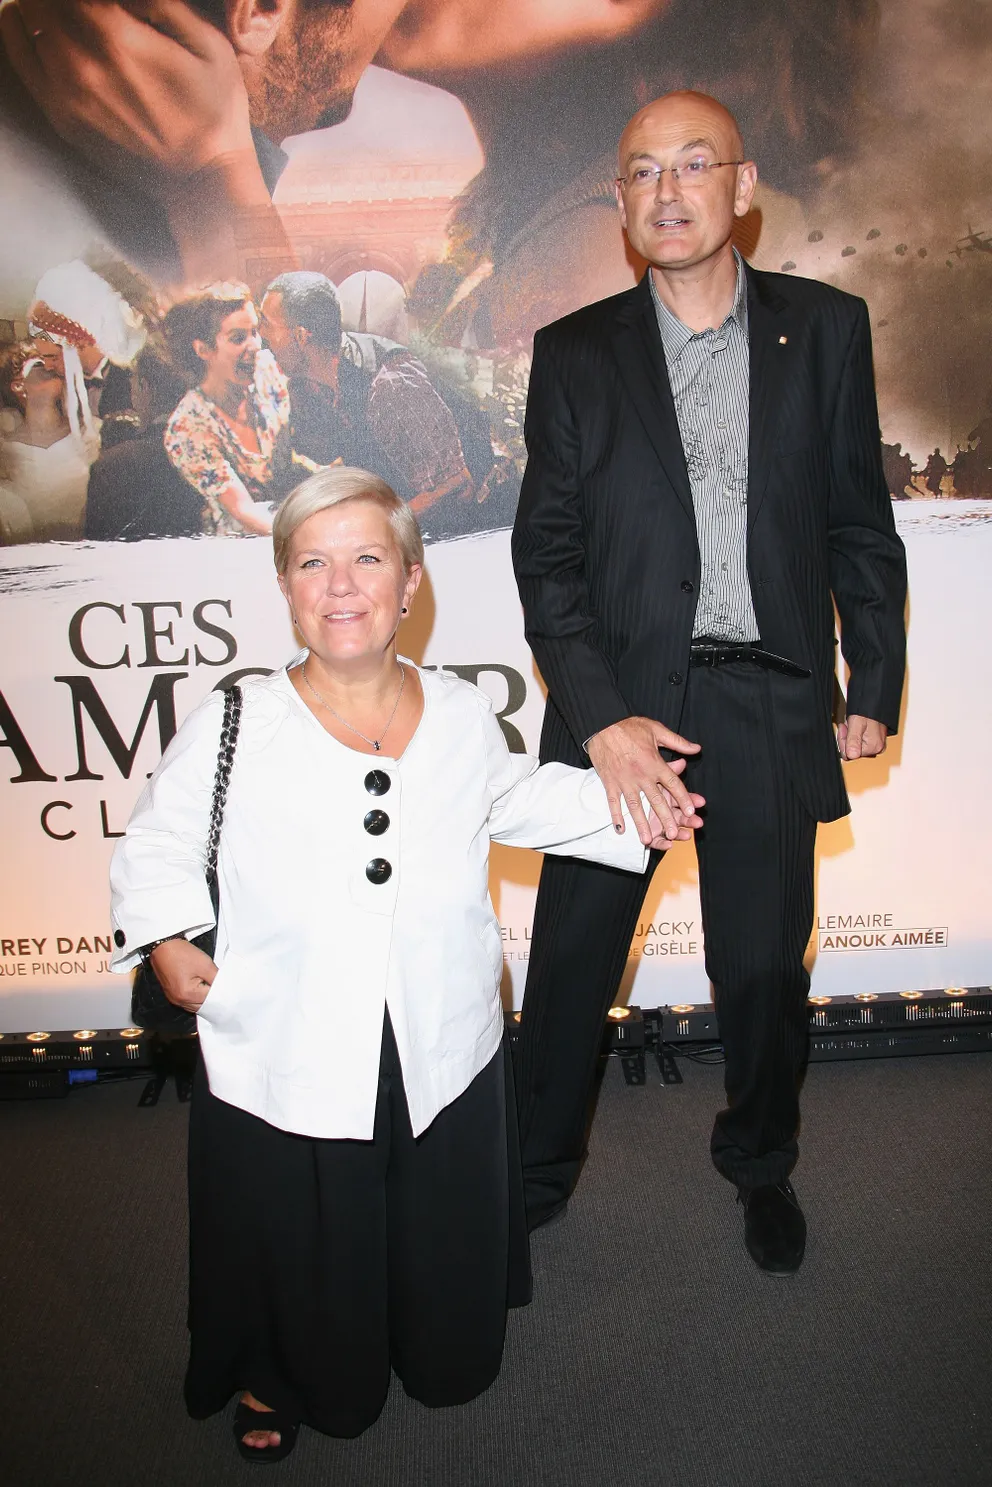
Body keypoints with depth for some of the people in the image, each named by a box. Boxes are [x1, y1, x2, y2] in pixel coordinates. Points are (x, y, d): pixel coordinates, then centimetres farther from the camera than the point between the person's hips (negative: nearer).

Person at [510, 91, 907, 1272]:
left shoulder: (825, 329, 5)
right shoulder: (574, 354, 3)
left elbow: (859, 524, 8)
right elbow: (547, 553, -2)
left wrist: (875, 685, 6)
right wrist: (602, 717, -13)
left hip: (771, 707, 1)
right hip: (621, 701, 0)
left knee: (765, 970, 13)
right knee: (570, 962, 9)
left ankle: (759, 1163, 41)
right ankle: (536, 1173, 33)